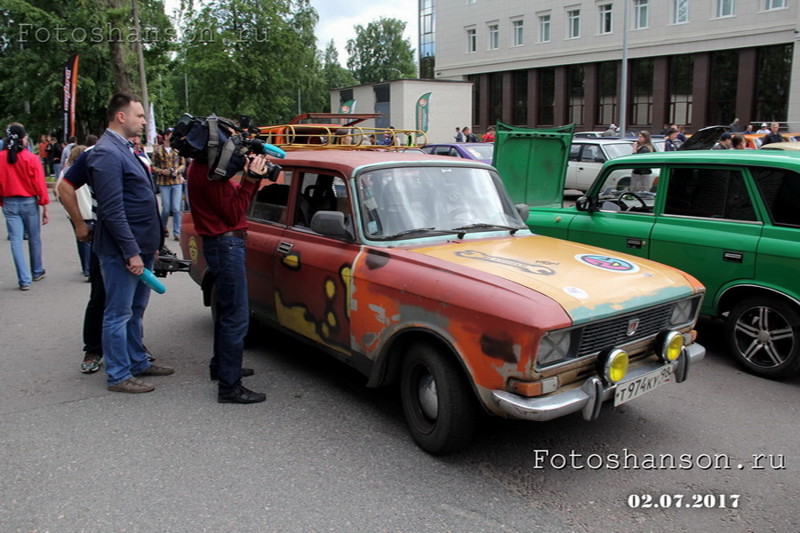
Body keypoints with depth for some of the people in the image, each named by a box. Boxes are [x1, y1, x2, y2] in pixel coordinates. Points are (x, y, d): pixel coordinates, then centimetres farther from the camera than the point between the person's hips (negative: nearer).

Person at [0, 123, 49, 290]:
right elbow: (40, 184, -10)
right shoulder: (31, 158, -12)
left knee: (16, 241, 3)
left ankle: (24, 280, 1)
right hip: (29, 202, -1)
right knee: (34, 239, 15)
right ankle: (37, 272, 30)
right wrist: (45, 207, -3)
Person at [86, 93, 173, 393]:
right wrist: (131, 252, -21)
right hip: (122, 251, -10)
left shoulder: (125, 149, 15)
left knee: (136, 310, 18)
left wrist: (149, 245, 17)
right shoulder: (106, 153, -16)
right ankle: (118, 376, 12)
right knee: (119, 314, 1)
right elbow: (112, 210, -22)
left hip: (140, 247, 10)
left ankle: (138, 362, 31)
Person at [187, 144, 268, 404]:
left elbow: (233, 200, 13)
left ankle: (221, 365, 37)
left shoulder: (201, 165, 12)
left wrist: (251, 177, 0)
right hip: (226, 244, -11)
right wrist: (250, 179, -18)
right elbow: (233, 214, -18)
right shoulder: (209, 171, -19)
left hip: (219, 243, 11)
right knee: (236, 317, -7)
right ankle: (229, 386, -2)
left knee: (226, 309, 23)